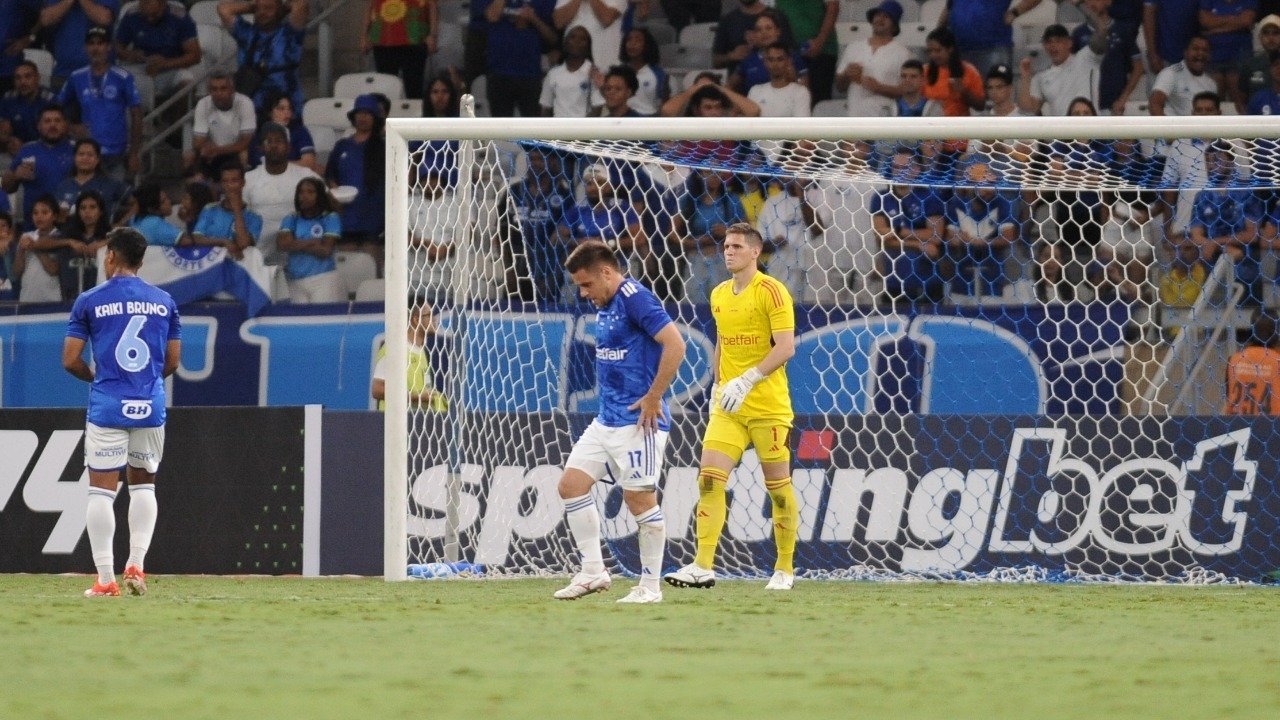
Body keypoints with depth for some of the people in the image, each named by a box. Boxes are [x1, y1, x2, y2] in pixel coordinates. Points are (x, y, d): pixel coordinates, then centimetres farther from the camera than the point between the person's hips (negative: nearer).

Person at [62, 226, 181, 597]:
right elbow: (172, 361, 12)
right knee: (143, 485, 18)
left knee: (101, 490, 1)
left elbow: (70, 360, -1)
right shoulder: (164, 301, 8)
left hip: (107, 408, -3)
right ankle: (136, 564, 5)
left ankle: (105, 578, -3)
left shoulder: (90, 301, -1)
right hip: (151, 407, 3)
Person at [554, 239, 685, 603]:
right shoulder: (604, 306, 13)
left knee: (640, 500, -4)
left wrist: (653, 398, -19)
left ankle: (650, 586, 5)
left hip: (637, 421, -10)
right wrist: (608, 393, 15)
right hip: (606, 419, 10)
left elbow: (675, 345, -23)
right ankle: (593, 572, 7)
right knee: (572, 483, 3)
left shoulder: (635, 299, -15)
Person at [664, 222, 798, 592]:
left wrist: (747, 380, -23)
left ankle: (785, 570, 15)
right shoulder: (719, 295, 12)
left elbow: (786, 347, -16)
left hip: (769, 406, -5)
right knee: (710, 479, -10)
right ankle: (703, 566, -15)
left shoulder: (771, 291, -9)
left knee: (778, 488, 3)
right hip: (728, 408, 5)